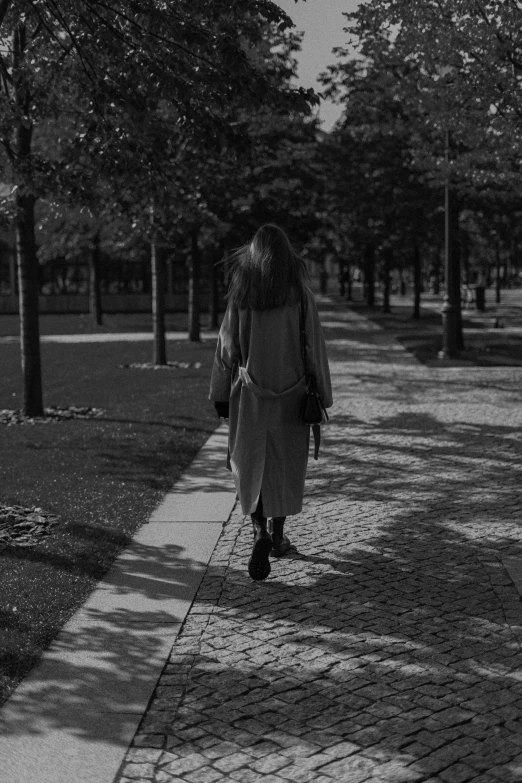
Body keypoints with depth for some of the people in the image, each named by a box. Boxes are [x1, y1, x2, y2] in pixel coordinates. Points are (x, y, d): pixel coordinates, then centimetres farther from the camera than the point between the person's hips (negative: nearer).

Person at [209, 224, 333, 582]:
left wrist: (222, 396, 6)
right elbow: (315, 347, -6)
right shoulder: (301, 295, -7)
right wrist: (321, 397, 2)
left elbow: (227, 346, -2)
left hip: (250, 394, 0)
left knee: (251, 463, 10)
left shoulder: (240, 294, -5)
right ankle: (278, 537, 25)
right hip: (290, 393, 0)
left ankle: (260, 534, -11)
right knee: (285, 462, 16)